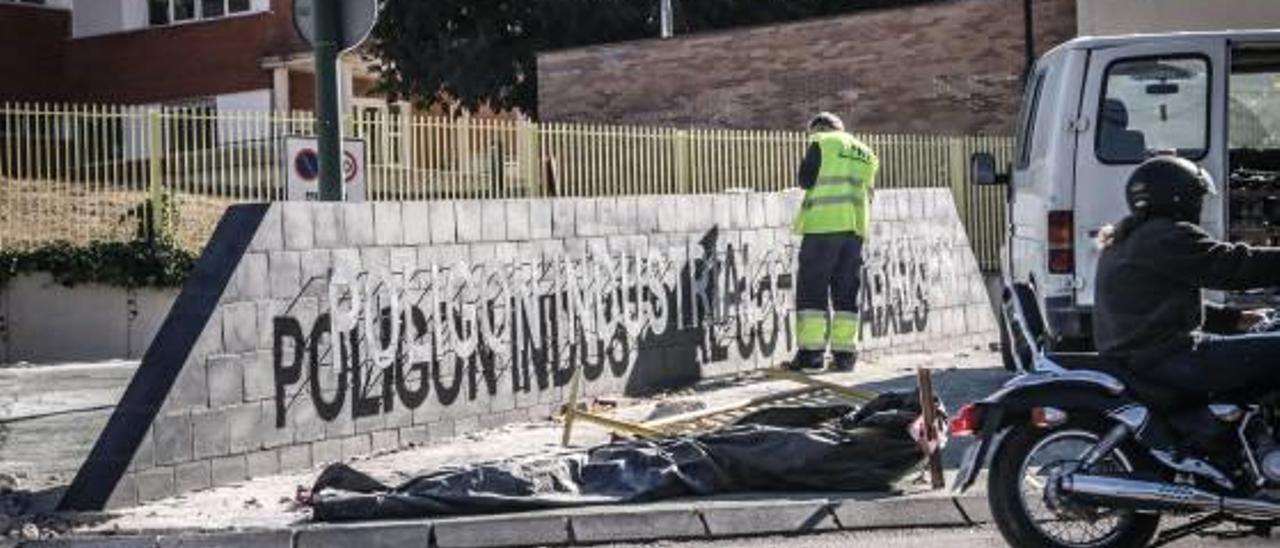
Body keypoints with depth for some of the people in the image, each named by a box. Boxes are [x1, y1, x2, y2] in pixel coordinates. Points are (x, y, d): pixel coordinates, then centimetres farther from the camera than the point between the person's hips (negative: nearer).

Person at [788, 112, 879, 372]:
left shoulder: (822, 143, 2)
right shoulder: (864, 152, 22)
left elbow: (805, 180, 0)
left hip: (824, 224, -6)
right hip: (855, 227, 6)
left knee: (811, 289, -3)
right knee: (846, 293, 8)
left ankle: (811, 350, -9)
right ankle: (845, 353, 5)